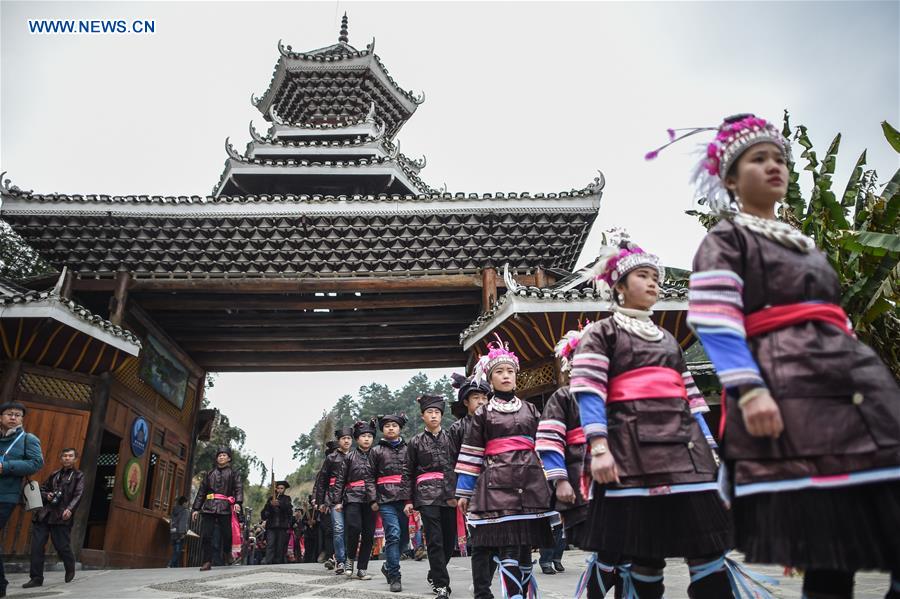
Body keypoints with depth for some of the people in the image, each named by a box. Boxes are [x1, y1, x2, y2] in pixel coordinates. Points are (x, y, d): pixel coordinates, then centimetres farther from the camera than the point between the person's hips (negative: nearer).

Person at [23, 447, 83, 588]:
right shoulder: (54, 474, 17)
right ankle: (36, 578, 8)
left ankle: (70, 570, 25)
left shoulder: (78, 476, 4)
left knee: (62, 546, -1)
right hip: (43, 514, 4)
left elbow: (78, 495, -7)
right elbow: (42, 489, 25)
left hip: (61, 516, -4)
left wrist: (70, 509, -23)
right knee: (37, 546, -2)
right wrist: (46, 495, 1)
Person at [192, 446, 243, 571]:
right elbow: (201, 491, 21)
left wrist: (238, 502, -19)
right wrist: (196, 508, 14)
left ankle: (227, 555, 25)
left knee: (226, 535, -1)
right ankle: (206, 562, 2)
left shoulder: (233, 473, 11)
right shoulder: (210, 474, 21)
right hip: (209, 507, 3)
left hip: (225, 508, -2)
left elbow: (239, 488, -2)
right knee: (205, 535, -6)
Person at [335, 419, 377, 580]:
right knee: (354, 528, -19)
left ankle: (362, 569, 12)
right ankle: (350, 558, 8)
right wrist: (338, 501, 3)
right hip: (353, 497, -1)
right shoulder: (350, 457, 8)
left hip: (371, 500, 1)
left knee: (369, 534, 0)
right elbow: (340, 480, 9)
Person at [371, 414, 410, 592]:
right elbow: (370, 477, 8)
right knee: (393, 535, -12)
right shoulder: (376, 451, 11)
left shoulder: (407, 449, 16)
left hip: (405, 499, 3)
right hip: (386, 500, -2)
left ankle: (388, 566, 27)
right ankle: (394, 577, -4)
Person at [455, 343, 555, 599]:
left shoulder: (530, 410, 16)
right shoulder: (482, 413, 8)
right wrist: (464, 491, 2)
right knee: (508, 546, -11)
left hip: (530, 480, 3)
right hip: (498, 482, -3)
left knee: (526, 543, 5)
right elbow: (471, 454, 6)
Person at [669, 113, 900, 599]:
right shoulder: (725, 238, 4)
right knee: (825, 554, -8)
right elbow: (714, 321, -10)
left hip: (856, 383, 8)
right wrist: (749, 389, -22)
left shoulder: (804, 243, 28)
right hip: (786, 392, -8)